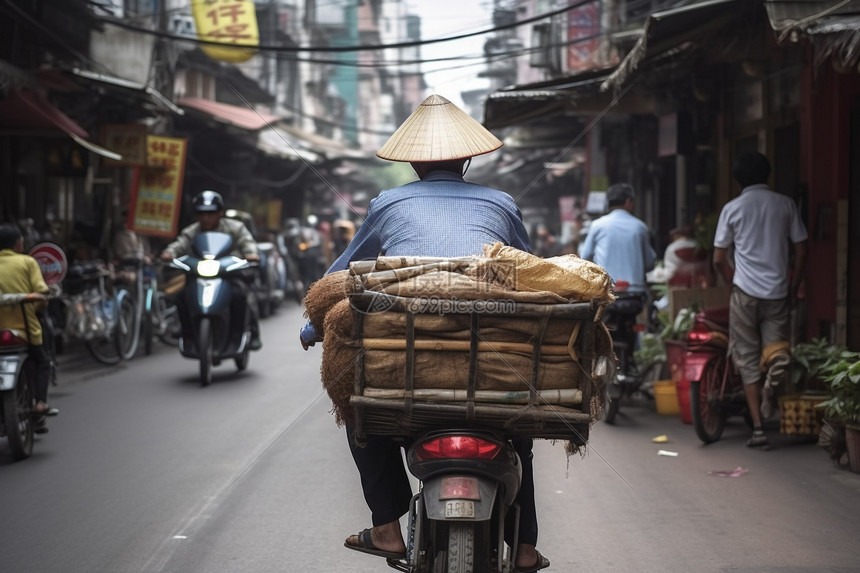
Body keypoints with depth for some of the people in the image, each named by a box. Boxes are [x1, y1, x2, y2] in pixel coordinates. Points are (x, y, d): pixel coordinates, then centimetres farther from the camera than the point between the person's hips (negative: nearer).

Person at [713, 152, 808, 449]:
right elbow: (801, 252, 5)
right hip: (778, 292, 1)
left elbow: (719, 259, 2)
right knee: (776, 344, 9)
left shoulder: (732, 208, 1)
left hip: (746, 293, -1)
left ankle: (758, 428, 0)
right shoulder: (786, 204, 5)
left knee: (748, 360, 5)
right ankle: (777, 361, -28)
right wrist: (792, 290, 15)